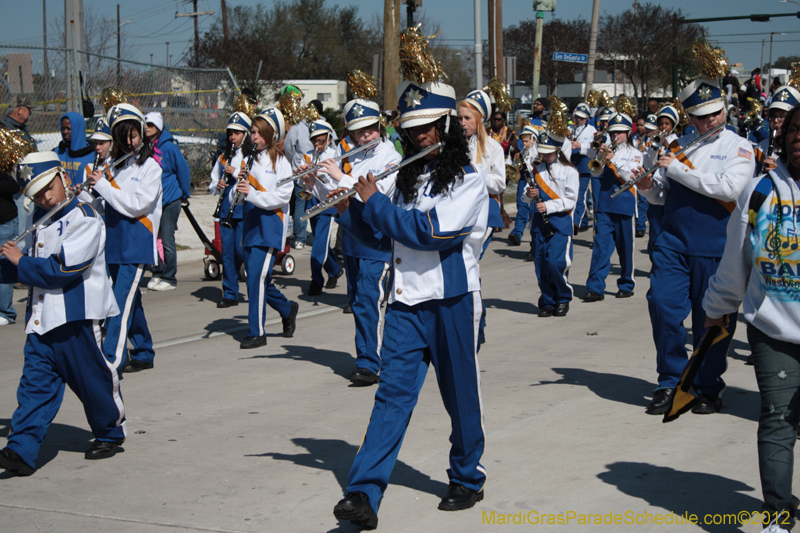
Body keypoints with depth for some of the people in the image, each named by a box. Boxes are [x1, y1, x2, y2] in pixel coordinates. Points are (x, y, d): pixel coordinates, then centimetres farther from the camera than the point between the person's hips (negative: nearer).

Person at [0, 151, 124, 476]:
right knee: (35, 384, -2)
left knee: (92, 380, 7)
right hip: (41, 320, 6)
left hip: (76, 317, -6)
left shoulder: (84, 219, -11)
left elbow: (63, 269, -21)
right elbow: (27, 267, 24)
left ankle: (110, 434, 29)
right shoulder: (41, 219, 15)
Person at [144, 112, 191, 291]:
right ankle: (157, 274, 18)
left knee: (167, 240, -3)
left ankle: (169, 278, 5)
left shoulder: (168, 147, -10)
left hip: (169, 200, -5)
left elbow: (183, 170, -3)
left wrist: (185, 194, 3)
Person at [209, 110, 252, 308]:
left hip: (244, 210, -5)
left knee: (241, 251, -8)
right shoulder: (223, 158, 14)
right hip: (226, 210, 5)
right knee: (227, 252, 4)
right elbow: (212, 184, 20)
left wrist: (236, 172, -18)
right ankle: (230, 294, 10)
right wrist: (217, 186, -3)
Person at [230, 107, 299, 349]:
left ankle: (256, 332, -6)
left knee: (257, 276, -13)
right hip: (251, 226, 7)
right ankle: (287, 309, 36)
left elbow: (282, 196, -14)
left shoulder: (280, 162, -4)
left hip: (270, 226, -7)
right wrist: (240, 183, -9)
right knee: (258, 278, 11)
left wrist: (252, 193, -24)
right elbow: (236, 199, 13)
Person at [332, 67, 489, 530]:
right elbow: (385, 236, 19)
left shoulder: (468, 178, -7)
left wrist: (375, 200, -15)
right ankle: (365, 493, -13)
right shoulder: (409, 176, 13)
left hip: (452, 300, -4)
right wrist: (349, 210, 3)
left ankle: (469, 479, 28)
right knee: (393, 392, -5)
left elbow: (433, 231, -21)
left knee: (461, 395, 9)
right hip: (407, 301, 4)